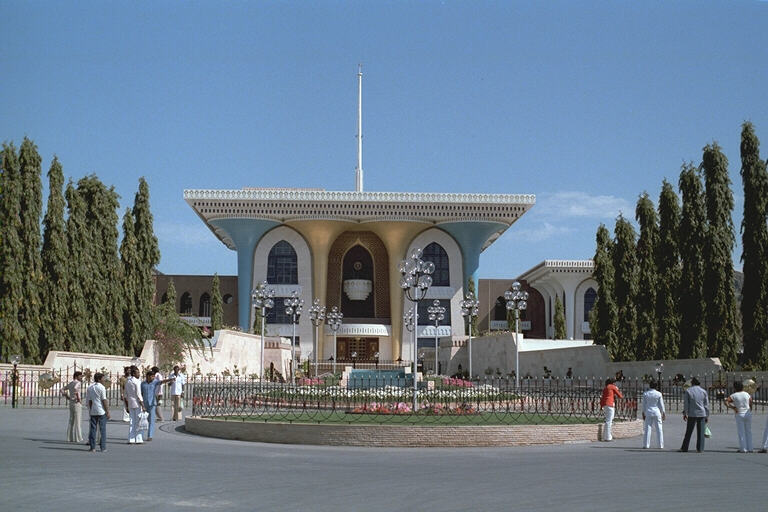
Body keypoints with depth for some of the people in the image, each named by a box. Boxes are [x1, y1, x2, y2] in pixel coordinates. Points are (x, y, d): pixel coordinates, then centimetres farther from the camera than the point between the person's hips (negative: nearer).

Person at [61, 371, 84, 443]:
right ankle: (78, 438, -4)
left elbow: (63, 390, 21)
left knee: (71, 421, 11)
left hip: (71, 403, 8)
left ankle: (70, 438, 12)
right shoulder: (78, 383, -12)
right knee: (78, 421, -4)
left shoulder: (70, 383, 15)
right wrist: (78, 398, -23)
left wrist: (68, 398, 16)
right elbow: (75, 389, -34)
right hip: (77, 404, -8)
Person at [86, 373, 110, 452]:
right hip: (101, 411, -5)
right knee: (102, 429, 1)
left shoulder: (89, 387, 7)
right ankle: (103, 447, 1)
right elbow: (104, 400, -12)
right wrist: (107, 411, -8)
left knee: (93, 429, 8)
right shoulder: (101, 387, -10)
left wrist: (90, 410, 15)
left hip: (93, 411, 5)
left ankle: (92, 447, 8)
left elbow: (89, 400, 9)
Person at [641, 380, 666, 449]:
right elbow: (661, 405, 0)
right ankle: (661, 445, 7)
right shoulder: (658, 394, -4)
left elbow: (644, 405, 2)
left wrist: (643, 414, 9)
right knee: (659, 429, 6)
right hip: (657, 412, -1)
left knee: (647, 428, 3)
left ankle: (646, 445, 3)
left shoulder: (645, 394, -2)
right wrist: (663, 413, 10)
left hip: (648, 413, 1)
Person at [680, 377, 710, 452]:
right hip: (702, 414, 1)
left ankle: (684, 448, 11)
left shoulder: (688, 391, -2)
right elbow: (706, 405, 5)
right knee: (700, 432, 5)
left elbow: (685, 403, -2)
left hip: (692, 414, -1)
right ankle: (700, 448, 4)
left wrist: (685, 413, 4)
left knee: (689, 432, 6)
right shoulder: (703, 391, 4)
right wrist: (707, 416, 10)